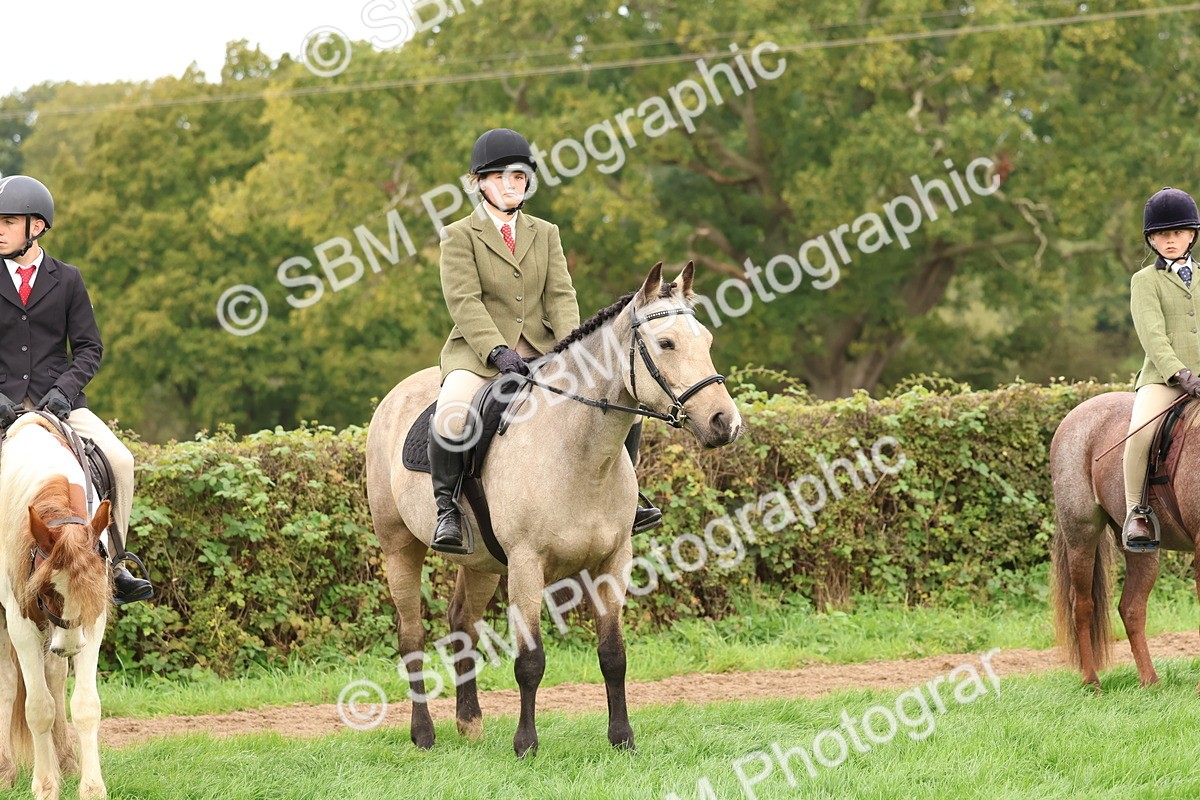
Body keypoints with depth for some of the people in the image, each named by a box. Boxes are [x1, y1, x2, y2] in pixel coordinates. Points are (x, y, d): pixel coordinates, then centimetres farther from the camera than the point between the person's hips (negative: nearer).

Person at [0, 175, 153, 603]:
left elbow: (89, 347, 5)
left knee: (120, 461, -19)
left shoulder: (67, 279, 6)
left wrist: (64, 389, -12)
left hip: (60, 403, 1)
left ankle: (111, 563, -9)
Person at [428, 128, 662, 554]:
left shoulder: (545, 234, 16)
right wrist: (497, 351, -25)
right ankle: (447, 509, -22)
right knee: (451, 414, -37)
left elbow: (560, 295, 6)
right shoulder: (459, 236, 2)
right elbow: (464, 302, -10)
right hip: (478, 353, -5)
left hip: (541, 350, 5)